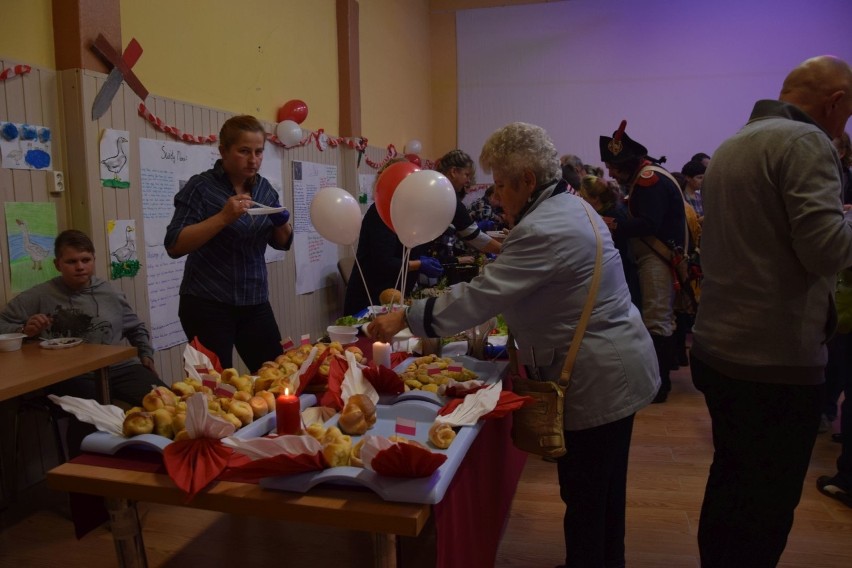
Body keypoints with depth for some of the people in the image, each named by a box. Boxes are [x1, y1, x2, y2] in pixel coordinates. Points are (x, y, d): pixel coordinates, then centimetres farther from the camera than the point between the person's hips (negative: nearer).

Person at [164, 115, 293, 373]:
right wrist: (223, 217, -26)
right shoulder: (201, 187, -8)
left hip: (255, 304, 5)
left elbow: (282, 243, 13)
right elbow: (174, 245, -16)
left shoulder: (264, 188, 7)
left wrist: (283, 224, -9)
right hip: (208, 305, -5)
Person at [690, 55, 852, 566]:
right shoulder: (805, 142, -12)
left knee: (730, 485, 21)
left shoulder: (733, 145, 16)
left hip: (720, 350, 9)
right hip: (777, 359, -9)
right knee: (766, 509, 4)